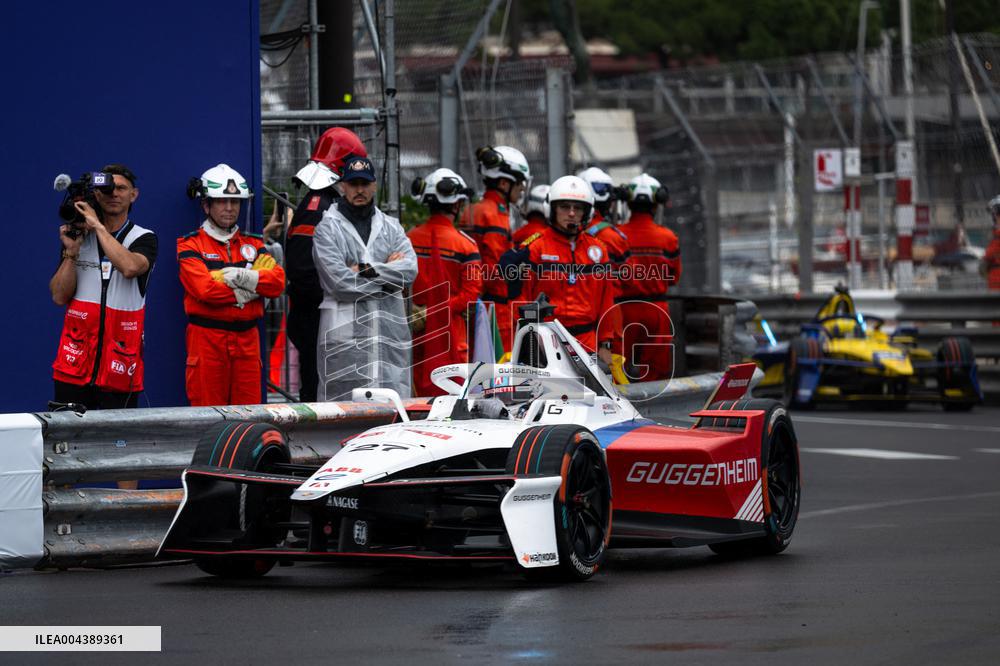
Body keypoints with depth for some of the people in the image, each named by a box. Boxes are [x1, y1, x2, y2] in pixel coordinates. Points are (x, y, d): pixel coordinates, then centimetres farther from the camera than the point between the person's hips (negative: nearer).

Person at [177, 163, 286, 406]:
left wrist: (244, 277, -15)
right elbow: (204, 288, -14)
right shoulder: (191, 245, 2)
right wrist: (251, 289, -7)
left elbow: (278, 281, 1)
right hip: (207, 338, -4)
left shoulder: (252, 245, 16)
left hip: (247, 338, 4)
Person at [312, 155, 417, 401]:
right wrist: (388, 270, -3)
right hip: (344, 334, -4)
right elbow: (338, 281, -11)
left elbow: (410, 270, -1)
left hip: (391, 333, 4)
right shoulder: (328, 228, 3)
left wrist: (366, 270, -10)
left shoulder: (391, 227, 16)